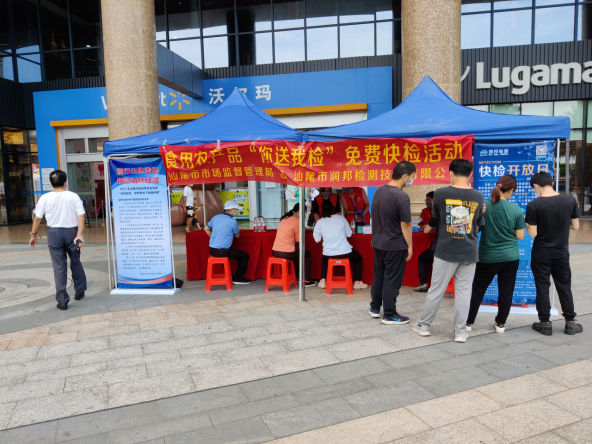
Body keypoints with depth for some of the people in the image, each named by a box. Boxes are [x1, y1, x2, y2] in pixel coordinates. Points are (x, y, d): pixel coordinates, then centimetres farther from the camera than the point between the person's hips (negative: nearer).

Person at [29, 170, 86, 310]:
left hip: (54, 233, 0)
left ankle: (62, 301, 6)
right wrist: (79, 235, -14)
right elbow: (81, 216, -12)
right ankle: (79, 291, 31)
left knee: (59, 267, 4)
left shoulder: (45, 198, -4)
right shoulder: (73, 196, -5)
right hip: (72, 232, 0)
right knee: (75, 262, 19)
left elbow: (37, 218, -1)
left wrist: (33, 235, 11)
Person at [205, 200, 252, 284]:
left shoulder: (215, 217, 5)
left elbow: (206, 229, 16)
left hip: (212, 250, 7)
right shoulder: (233, 221, -14)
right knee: (245, 256, 9)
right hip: (223, 251, -7)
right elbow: (237, 235, 0)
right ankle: (238, 279, 18)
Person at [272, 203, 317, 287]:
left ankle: (298, 276, 46)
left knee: (295, 254, 37)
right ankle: (306, 280, 22)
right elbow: (299, 239, -4)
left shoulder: (284, 218, 13)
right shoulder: (297, 221, -11)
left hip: (275, 251, 8)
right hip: (286, 253, -8)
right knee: (307, 254, 16)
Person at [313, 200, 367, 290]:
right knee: (358, 258, 27)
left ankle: (323, 281, 24)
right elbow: (349, 234, 5)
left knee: (324, 260, 36)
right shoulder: (341, 218, -1)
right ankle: (357, 282, 22)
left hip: (328, 254, 2)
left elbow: (317, 240, 3)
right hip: (345, 252, -1)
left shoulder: (319, 222, -2)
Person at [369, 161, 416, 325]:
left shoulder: (379, 190, 3)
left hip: (378, 242, 8)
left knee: (379, 276, 19)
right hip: (395, 245, -7)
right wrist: (409, 245, -7)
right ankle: (389, 315, 14)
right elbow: (405, 225, -18)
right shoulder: (402, 197, -21)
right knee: (392, 280, 4)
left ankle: (375, 308, 30)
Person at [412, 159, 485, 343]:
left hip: (446, 251, -2)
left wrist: (428, 227, 30)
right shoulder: (478, 197, 1)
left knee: (436, 289, 8)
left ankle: (423, 325, 20)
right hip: (469, 252, 2)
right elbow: (479, 225, 11)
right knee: (463, 291, 8)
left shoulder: (440, 193, -7)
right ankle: (461, 332, 15)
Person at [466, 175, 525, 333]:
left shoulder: (483, 206, -11)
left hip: (487, 257, 0)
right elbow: (520, 236, -3)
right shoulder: (516, 210, -10)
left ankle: (468, 322, 16)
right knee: (506, 291, 13)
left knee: (477, 290, 11)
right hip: (510, 258, 0)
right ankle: (500, 324, 24)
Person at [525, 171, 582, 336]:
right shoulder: (570, 200, -7)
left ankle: (545, 324, 15)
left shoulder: (533, 205, -17)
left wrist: (528, 223, 3)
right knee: (564, 287, 15)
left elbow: (533, 233, -15)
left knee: (542, 288, 7)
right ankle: (570, 323, 23)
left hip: (541, 255, -3)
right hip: (562, 253, 3)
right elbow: (575, 226, 1)